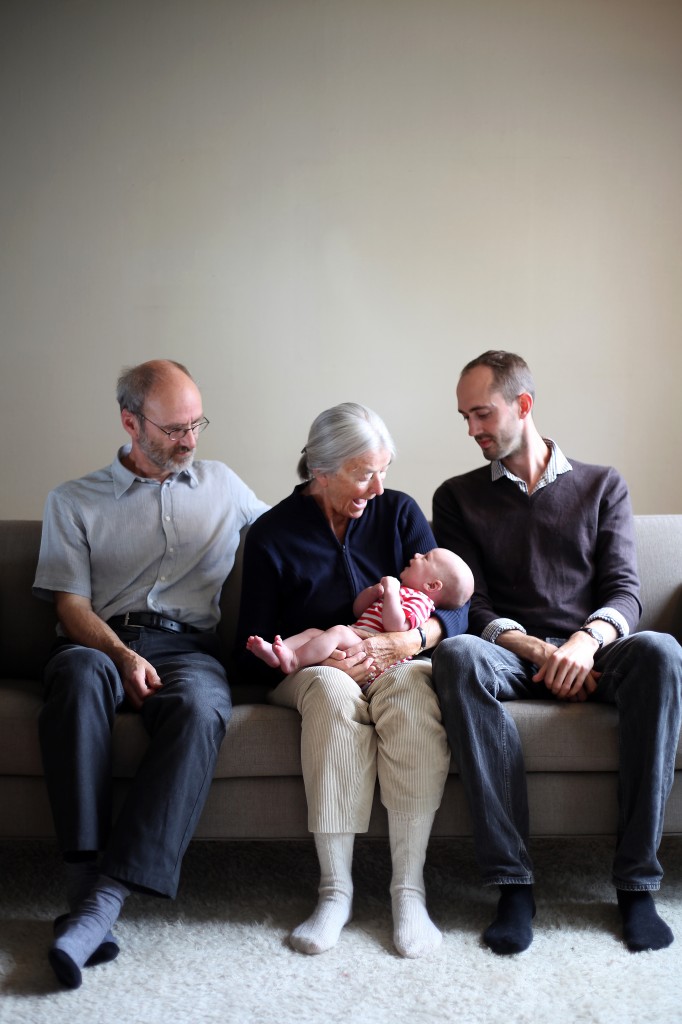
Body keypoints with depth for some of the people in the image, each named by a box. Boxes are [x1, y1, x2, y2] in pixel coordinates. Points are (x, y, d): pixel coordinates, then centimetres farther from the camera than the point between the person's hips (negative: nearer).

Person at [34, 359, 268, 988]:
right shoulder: (74, 501, 14)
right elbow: (70, 605, 4)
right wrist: (124, 656, -16)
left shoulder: (224, 487, 22)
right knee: (80, 672, -39)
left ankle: (105, 900, -40)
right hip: (101, 642, 0)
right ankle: (83, 882, -38)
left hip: (187, 645, 1)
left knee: (199, 706, -36)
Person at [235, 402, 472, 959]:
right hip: (314, 668, -1)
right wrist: (320, 658, -20)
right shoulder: (273, 533, -1)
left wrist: (410, 640, -21)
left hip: (396, 662, 1)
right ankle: (335, 888, -30)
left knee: (412, 689, -36)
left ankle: (409, 888, -31)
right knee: (333, 693, -38)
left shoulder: (398, 511, 4)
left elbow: (456, 605, 0)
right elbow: (254, 648, -2)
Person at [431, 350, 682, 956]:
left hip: (591, 653, 1)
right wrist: (541, 652, -15)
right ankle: (512, 884, -35)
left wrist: (587, 641, -19)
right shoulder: (458, 497, 15)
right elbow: (471, 607, 3)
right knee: (457, 656, -36)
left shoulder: (602, 486, 15)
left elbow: (624, 591, 4)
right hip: (511, 656, 0)